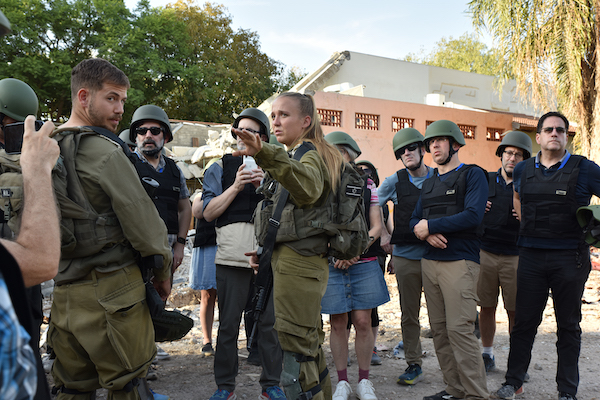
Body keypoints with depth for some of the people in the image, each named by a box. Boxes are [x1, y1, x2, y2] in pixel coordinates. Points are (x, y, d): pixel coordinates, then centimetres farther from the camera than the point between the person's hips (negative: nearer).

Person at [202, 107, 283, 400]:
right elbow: (208, 212, 3)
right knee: (228, 323, 6)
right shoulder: (220, 168, 13)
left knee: (270, 321, 5)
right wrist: (235, 186, -6)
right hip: (233, 255, -1)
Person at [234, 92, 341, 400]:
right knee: (310, 346, 20)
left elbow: (308, 187, -36)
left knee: (296, 354, -7)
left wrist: (266, 155, -49)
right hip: (302, 261, 11)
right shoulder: (300, 154, 22)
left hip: (297, 262, -11)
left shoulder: (309, 153, -9)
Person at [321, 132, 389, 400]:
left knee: (363, 322, 3)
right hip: (331, 266, 0)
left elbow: (376, 227, 6)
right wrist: (333, 254, -10)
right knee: (338, 323, 5)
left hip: (364, 264, 1)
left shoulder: (367, 185, 8)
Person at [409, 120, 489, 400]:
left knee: (459, 328, -11)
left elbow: (473, 217, -15)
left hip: (460, 261, -7)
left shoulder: (472, 175, -1)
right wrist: (426, 234, -7)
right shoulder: (429, 184, 20)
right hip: (429, 261, 7)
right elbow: (414, 221, 16)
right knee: (439, 329, 8)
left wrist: (429, 225, -10)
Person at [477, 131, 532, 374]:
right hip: (485, 253, 2)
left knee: (515, 312, 3)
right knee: (486, 308, 8)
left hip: (515, 257, -1)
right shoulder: (485, 180, 8)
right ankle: (487, 355, 23)